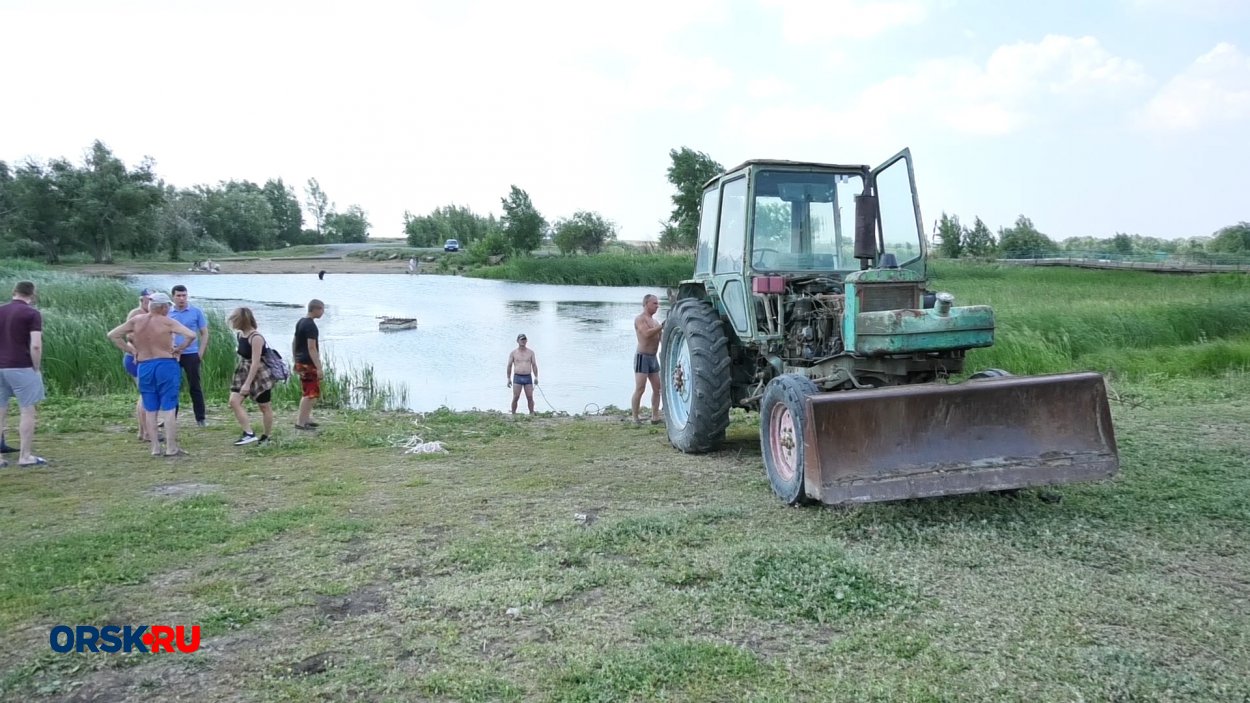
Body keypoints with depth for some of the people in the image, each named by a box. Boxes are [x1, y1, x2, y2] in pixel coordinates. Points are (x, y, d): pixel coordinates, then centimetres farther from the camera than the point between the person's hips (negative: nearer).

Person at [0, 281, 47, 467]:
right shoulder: (32, 314, -7)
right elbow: (35, 346, -16)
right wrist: (37, 369, -5)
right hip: (21, 368, -6)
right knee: (27, 411, 3)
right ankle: (25, 456, 4)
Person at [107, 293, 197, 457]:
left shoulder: (136, 320, 4)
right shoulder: (167, 322, -8)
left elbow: (112, 335, 7)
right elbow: (191, 335, -20)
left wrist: (130, 350, 9)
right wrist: (179, 349, -6)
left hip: (144, 367, 4)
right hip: (166, 365, -4)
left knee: (151, 411, 11)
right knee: (169, 409, 0)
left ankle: (155, 448, 13)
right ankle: (171, 448, 2)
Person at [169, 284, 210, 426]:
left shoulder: (196, 312, -1)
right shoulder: (168, 313, 5)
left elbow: (204, 333, 2)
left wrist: (200, 353, -5)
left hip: (191, 354, -2)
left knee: (195, 387, 2)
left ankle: (201, 417, 8)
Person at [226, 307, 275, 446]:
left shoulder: (256, 337, -23)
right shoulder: (241, 334, 3)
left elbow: (255, 363, -26)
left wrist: (247, 384, -29)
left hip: (259, 375, -9)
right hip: (243, 372, 9)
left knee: (264, 407, 4)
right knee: (234, 401, -5)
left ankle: (265, 438, 16)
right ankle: (249, 434, -6)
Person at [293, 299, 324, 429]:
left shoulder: (300, 322, 12)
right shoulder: (311, 326, -17)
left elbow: (294, 343, 18)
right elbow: (311, 348, -23)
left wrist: (295, 361, 25)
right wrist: (319, 368, -24)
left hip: (300, 362, 10)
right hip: (309, 364, -10)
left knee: (308, 393, 19)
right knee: (311, 394, -4)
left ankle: (306, 419, 25)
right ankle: (300, 422, -3)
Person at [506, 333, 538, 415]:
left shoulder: (530, 352, 8)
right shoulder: (513, 353, 5)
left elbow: (534, 365, 9)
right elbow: (509, 366, 8)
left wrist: (536, 377, 0)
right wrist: (508, 379, 3)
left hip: (528, 378, 1)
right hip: (517, 378, -1)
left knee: (530, 398, -2)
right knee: (515, 398, -6)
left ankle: (532, 414, 7)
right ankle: (513, 415, 4)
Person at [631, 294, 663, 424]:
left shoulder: (655, 321, 18)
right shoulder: (640, 318, -8)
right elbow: (647, 333, -24)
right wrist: (662, 326, -23)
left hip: (653, 357, 9)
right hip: (642, 357, -8)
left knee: (657, 388, 6)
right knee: (640, 389, -10)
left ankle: (655, 417, 11)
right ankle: (635, 418, -6)